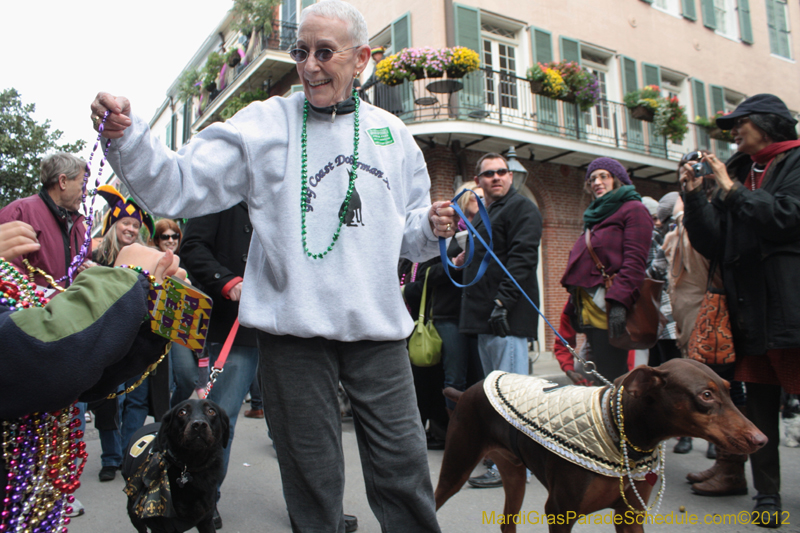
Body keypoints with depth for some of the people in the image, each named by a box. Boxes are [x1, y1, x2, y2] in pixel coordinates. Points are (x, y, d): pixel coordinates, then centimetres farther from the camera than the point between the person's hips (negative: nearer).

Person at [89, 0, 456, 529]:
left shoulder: (391, 133, 12)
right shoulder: (264, 123, 5)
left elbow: (407, 233, 19)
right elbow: (179, 187, -1)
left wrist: (431, 227, -2)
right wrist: (126, 138, -17)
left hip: (378, 329, 2)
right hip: (294, 329, -1)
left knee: (403, 467, 5)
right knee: (312, 476, 9)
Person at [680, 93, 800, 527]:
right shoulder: (737, 172, 16)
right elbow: (713, 244, 10)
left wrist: (732, 191, -8)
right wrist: (694, 197, 0)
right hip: (751, 311, 5)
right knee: (759, 405, 9)